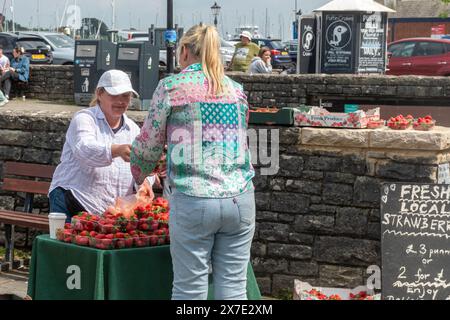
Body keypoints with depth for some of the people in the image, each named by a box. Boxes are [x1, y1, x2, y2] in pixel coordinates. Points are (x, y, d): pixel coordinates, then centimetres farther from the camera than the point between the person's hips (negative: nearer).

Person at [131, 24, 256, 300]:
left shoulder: (172, 87, 1)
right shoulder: (237, 90, 13)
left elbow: (149, 146, 7)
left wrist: (137, 179, 25)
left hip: (193, 201, -4)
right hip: (240, 199, 4)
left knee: (190, 289, 3)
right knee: (233, 288, 6)